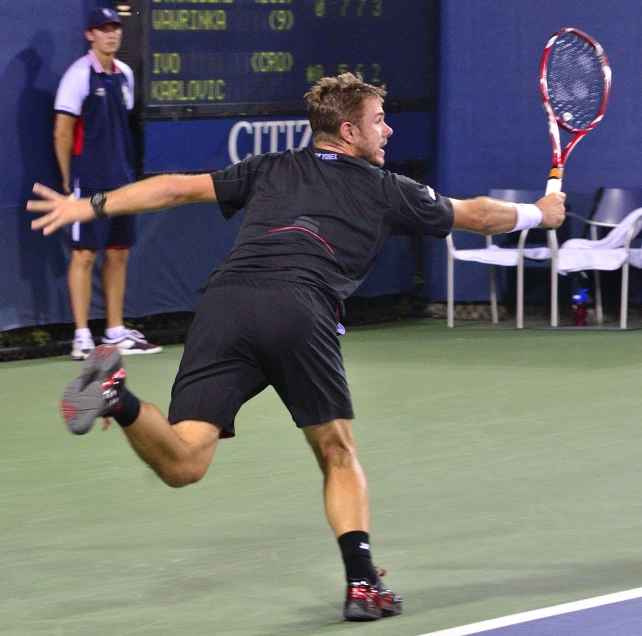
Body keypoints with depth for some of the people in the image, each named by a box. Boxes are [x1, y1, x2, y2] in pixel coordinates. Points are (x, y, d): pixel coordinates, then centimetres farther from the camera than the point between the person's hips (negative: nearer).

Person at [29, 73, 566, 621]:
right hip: (299, 312, -2)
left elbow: (180, 187, 22)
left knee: (183, 464, -5)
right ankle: (363, 583, 10)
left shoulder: (270, 170, 29)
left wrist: (89, 206, 24)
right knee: (338, 456, 19)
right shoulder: (387, 191, 24)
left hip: (224, 302, 2)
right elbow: (475, 215, 37)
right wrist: (538, 213, 55)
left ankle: (117, 396, -33)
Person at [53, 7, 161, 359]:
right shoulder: (79, 75, -10)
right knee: (84, 253, -6)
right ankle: (82, 337, -5)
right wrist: (69, 181, -8)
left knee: (118, 253, 10)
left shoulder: (124, 75, 11)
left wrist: (126, 170, 15)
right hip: (89, 182, -7)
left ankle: (116, 331, 18)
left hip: (121, 181, 7)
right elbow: (62, 133, -9)